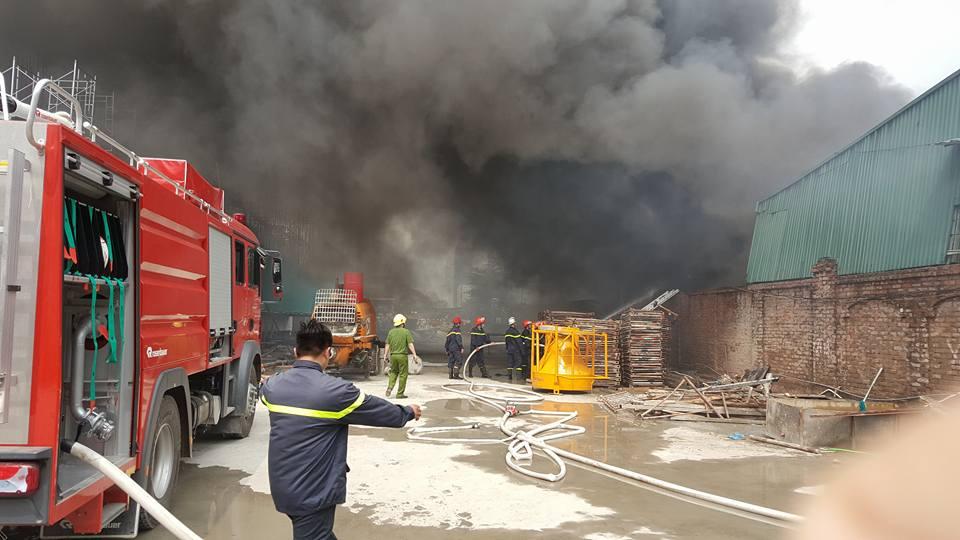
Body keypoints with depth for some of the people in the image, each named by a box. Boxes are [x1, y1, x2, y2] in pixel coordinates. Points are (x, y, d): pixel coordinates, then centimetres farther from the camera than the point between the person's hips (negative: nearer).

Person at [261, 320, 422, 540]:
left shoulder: (272, 386, -1)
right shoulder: (336, 390, -19)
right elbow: (378, 410, -5)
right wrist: (408, 412, 14)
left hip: (281, 488, 7)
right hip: (313, 493, -6)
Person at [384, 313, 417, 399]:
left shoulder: (391, 332, 6)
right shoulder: (406, 332, -6)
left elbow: (387, 345, 7)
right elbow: (410, 344, -10)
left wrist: (386, 355, 15)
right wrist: (414, 354, -8)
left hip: (393, 355, 4)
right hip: (402, 355, -4)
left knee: (393, 372, 20)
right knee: (403, 374, 4)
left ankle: (389, 388, 0)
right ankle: (400, 393, 5)